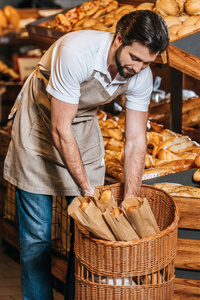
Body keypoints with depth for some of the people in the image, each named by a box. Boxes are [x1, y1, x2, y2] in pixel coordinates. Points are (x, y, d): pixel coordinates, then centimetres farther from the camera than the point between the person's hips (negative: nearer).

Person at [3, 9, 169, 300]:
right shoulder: (75, 52, -36)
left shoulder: (141, 76, -19)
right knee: (37, 232, -4)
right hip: (39, 121, -4)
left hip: (84, 128, 5)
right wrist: (87, 188, -28)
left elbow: (136, 141, -12)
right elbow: (60, 130, -30)